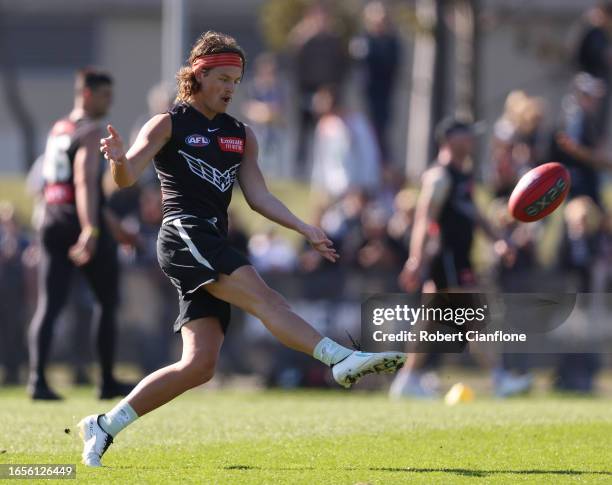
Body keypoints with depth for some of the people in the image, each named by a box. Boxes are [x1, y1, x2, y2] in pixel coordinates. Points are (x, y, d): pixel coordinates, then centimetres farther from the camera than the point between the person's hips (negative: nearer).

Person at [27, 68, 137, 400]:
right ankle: (107, 382, 15)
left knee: (48, 305, -2)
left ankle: (37, 377, -20)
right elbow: (85, 183, -22)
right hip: (81, 226, -7)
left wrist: (113, 226, 35)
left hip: (53, 223, 7)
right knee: (107, 301, 10)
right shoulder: (89, 132, -7)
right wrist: (91, 231, -32)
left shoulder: (57, 130, 20)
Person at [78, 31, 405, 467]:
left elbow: (258, 196, 21)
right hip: (185, 234, -7)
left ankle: (104, 427, 3)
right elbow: (126, 178, -8)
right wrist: (120, 160, -32)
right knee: (265, 299, -25)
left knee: (200, 365, -4)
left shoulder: (241, 135, 22)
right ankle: (341, 359, -41)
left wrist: (305, 229, 9)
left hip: (215, 248, 7)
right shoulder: (169, 125, 2)